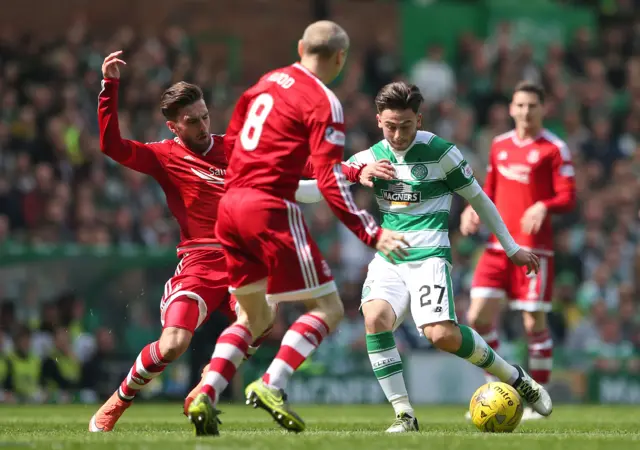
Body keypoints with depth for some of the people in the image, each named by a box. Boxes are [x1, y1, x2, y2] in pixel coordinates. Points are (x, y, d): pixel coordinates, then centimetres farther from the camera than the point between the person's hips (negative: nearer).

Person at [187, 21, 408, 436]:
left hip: (230, 206, 8)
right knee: (328, 308, 0)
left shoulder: (267, 83, 16)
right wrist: (373, 235, -14)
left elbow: (230, 141, 23)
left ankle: (206, 395, 3)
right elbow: (330, 181, -14)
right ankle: (271, 386, -19)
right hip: (271, 210, -8)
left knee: (256, 315, 20)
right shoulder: (323, 103, -7)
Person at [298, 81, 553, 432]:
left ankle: (516, 379, 1)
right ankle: (403, 415, -17)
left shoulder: (440, 152, -3)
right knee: (375, 318, -26)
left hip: (428, 256, -3)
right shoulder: (371, 157, 7)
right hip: (387, 260, 3)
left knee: (441, 334, -24)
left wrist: (512, 248, 14)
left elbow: (477, 199, 8)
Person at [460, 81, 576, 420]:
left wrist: (543, 207, -27)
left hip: (534, 248, -5)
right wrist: (474, 210, 3)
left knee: (534, 323, -4)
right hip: (498, 246, 5)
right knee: (478, 317, -4)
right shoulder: (499, 145, 14)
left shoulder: (554, 148, -3)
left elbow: (568, 198, -8)